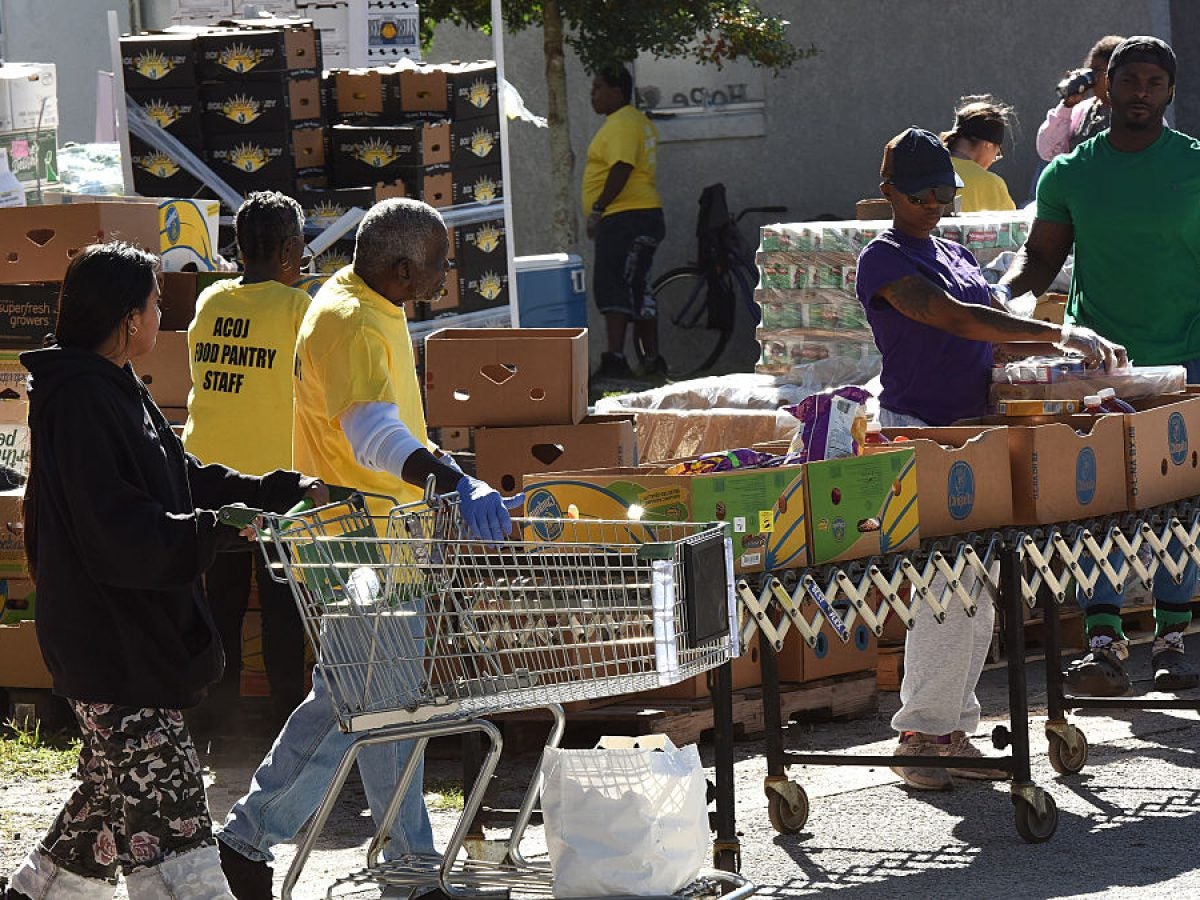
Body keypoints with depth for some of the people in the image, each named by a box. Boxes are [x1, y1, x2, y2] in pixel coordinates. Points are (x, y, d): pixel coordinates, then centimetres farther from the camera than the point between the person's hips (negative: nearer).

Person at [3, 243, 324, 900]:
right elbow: (119, 532, -25)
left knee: (114, 787, 20)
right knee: (164, 800, -10)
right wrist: (217, 531, -26)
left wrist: (286, 493, 14)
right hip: (110, 645, -11)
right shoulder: (80, 402, -19)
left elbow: (187, 479, 19)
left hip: (136, 638, 11)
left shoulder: (114, 391, 15)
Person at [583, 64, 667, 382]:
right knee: (638, 290, 16)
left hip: (624, 218, -11)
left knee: (612, 287, -16)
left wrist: (597, 208, -22)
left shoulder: (621, 124, -13)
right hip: (644, 215, 11)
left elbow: (622, 169, -24)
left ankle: (614, 359, -25)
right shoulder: (638, 121, 21)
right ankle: (652, 361, 21)